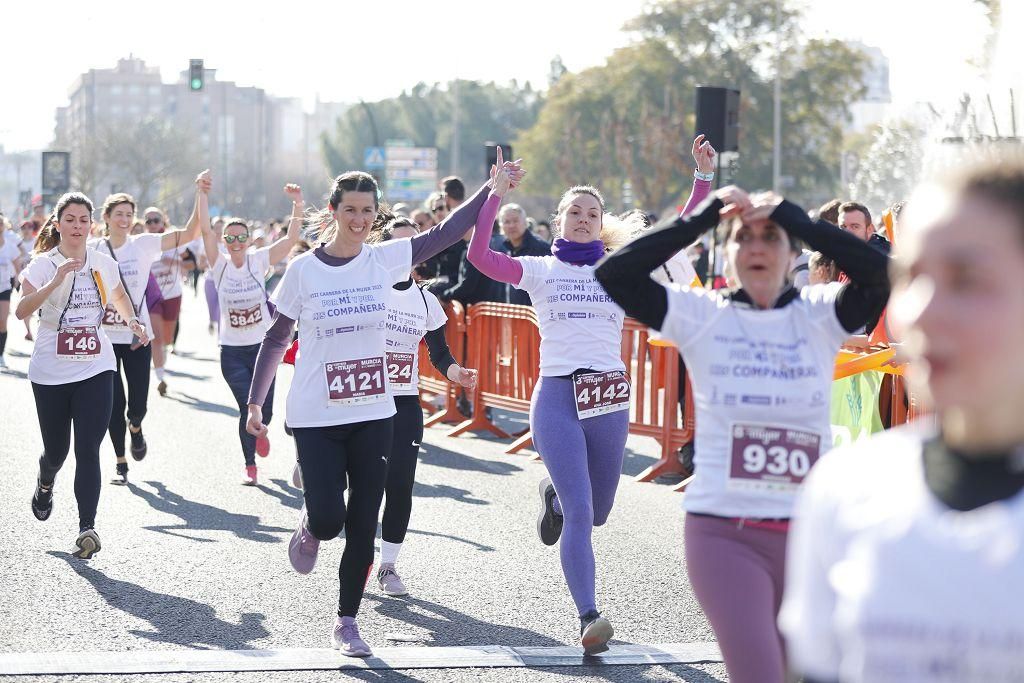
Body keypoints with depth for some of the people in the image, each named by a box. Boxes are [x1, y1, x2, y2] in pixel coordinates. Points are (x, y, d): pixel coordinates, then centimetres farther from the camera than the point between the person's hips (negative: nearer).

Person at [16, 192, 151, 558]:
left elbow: (119, 296, 27)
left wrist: (132, 320, 8)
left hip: (95, 371, 1)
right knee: (56, 449, 11)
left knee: (88, 450, -10)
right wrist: (57, 280, -36)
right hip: (51, 373, -1)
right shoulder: (42, 264, -8)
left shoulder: (104, 264, 4)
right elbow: (22, 310, -25)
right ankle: (45, 484, 47)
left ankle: (87, 527, -13)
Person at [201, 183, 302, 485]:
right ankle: (250, 466, 10)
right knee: (248, 408, -9)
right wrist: (203, 193, -21)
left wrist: (298, 205, -22)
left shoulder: (258, 261, -3)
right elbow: (205, 230, -15)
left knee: (265, 409, 3)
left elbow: (291, 238, -11)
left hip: (262, 346, 1)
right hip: (232, 352, -1)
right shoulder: (220, 265, -5)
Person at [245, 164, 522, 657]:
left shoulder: (385, 260, -1)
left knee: (363, 526, 4)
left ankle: (347, 623, 18)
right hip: (315, 417, -2)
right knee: (327, 518, -11)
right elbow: (276, 340, 2)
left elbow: (445, 233, 2)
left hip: (372, 414, 3)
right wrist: (255, 403, 4)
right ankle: (308, 529, 27)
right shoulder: (303, 269, -7)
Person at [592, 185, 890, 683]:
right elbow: (614, 274, -11)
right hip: (722, 533, -2)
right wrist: (705, 215, -9)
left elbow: (877, 272, -17)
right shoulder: (701, 315, 0)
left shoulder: (819, 315, 1)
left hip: (808, 534, 2)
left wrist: (789, 214, -11)